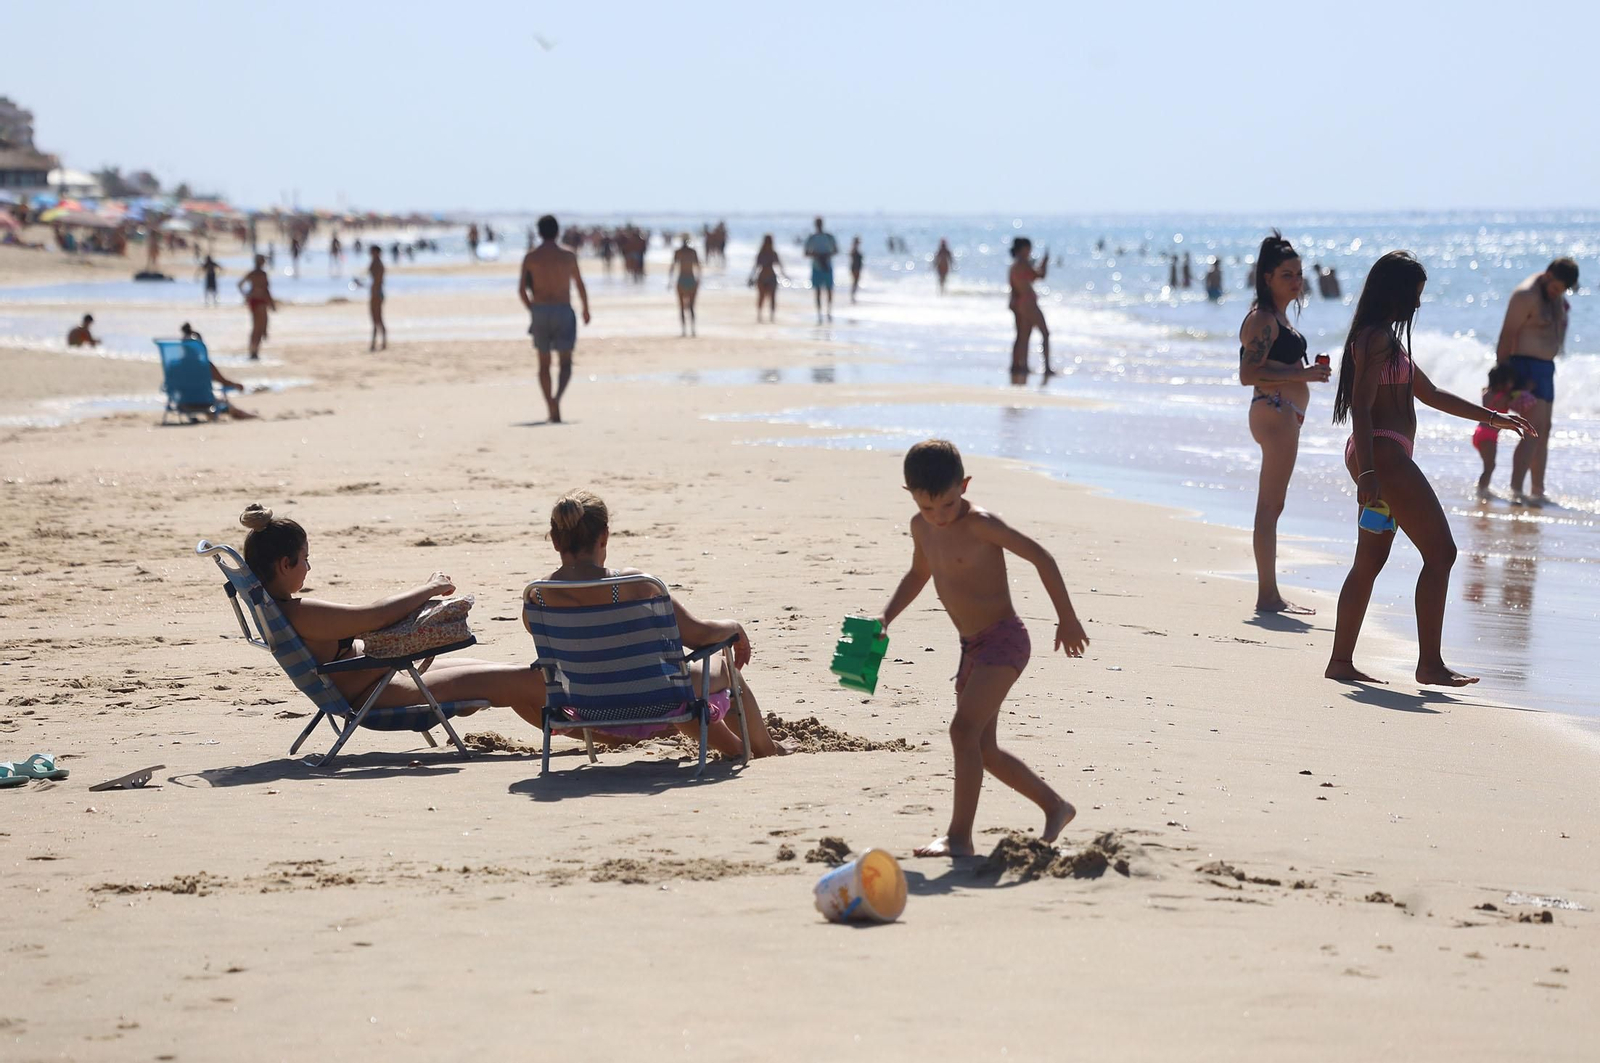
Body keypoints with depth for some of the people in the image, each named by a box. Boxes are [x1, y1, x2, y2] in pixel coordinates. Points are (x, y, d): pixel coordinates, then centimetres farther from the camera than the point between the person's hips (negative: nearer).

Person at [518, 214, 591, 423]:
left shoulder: (530, 257, 0)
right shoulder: (568, 256, -1)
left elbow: (521, 290, -3)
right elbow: (580, 286, 9)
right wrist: (586, 309, 25)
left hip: (540, 312, 1)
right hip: (563, 312, -1)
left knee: (544, 364, 14)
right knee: (566, 363, 2)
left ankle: (551, 410, 15)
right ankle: (557, 398, -26)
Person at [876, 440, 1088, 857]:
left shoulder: (979, 524, -18)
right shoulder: (921, 527, 5)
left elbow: (1041, 557, -16)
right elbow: (919, 574, 24)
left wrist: (1066, 619, -13)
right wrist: (885, 617, 10)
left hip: (1004, 639, -9)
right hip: (972, 648, 9)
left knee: (964, 729, -22)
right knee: (982, 748, 13)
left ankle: (959, 836, -19)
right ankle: (1055, 806, 30)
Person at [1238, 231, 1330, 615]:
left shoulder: (1277, 317, 18)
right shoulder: (1263, 319, -13)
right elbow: (1249, 374, -22)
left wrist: (1307, 372, 14)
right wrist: (1302, 375, -22)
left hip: (1284, 415, 11)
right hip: (1274, 413, -11)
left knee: (1271, 508, 13)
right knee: (1270, 507, -9)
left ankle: (1269, 594, 18)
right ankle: (1268, 595, -8)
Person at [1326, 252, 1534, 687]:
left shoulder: (1388, 339, 21)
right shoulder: (1378, 337, -12)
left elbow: (1431, 394, 28)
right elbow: (1360, 407, -19)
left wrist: (1491, 417, 28)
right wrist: (1367, 472, -25)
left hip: (1379, 459, 11)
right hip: (1383, 455, -11)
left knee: (1370, 561, 10)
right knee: (1440, 552, -8)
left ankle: (1341, 661, 11)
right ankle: (1430, 664, -8)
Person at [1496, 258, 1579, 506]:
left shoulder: (1556, 294, 9)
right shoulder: (1527, 295, -19)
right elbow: (1507, 334, -18)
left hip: (1545, 366, 10)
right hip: (1525, 365, -10)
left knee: (1544, 431, 14)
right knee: (1534, 430, -19)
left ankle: (1537, 492, 22)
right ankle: (1516, 491, -24)